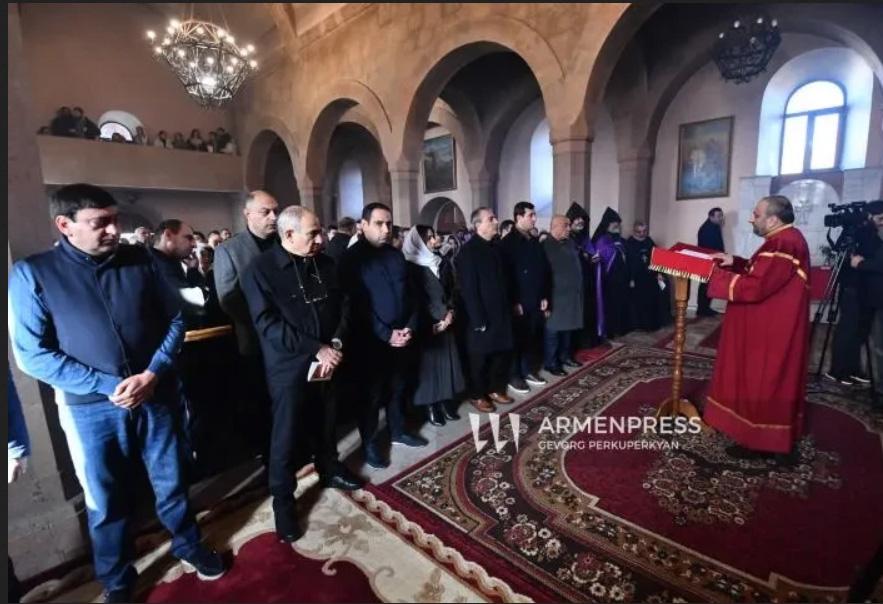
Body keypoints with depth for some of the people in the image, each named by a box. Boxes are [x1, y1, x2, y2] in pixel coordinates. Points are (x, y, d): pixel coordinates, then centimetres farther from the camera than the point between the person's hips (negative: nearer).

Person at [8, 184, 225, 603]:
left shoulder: (140, 261, -2)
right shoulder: (32, 274, -7)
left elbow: (175, 319, 0)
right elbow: (32, 354, -9)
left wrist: (153, 374, -13)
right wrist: (108, 386, -17)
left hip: (156, 396, 1)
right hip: (91, 408, -1)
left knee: (170, 483, 18)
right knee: (105, 500, 17)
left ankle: (188, 545, 42)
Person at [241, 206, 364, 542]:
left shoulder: (326, 265, 3)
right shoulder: (260, 270, -13)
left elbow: (342, 307, 5)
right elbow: (268, 324, -19)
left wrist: (336, 343, -12)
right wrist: (316, 349, -21)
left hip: (328, 360, 5)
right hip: (288, 367, -5)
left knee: (326, 424, 21)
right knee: (287, 436, 9)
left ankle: (329, 470, 45)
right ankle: (283, 501, 28)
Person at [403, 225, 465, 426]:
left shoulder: (443, 263, 9)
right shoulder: (412, 266, -8)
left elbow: (451, 291, 11)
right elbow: (417, 298, -10)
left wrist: (449, 313, -5)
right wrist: (436, 320, -11)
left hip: (445, 321, 5)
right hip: (426, 324, -5)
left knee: (446, 360, 9)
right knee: (429, 362, 2)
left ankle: (446, 403, 22)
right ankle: (431, 407, 13)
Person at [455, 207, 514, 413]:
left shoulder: (495, 248, 10)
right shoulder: (468, 251, -14)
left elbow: (503, 280, 14)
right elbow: (468, 289, -18)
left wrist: (509, 307, 11)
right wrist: (478, 320, -19)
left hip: (501, 313, 7)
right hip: (481, 318, -7)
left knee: (502, 354, 15)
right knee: (479, 358, 7)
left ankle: (496, 389, 33)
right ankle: (477, 395, 24)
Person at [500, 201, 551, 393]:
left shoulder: (535, 242, 12)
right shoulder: (508, 242, -9)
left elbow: (544, 269, 15)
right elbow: (506, 274, -15)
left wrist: (544, 296, 10)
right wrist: (513, 302, -17)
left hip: (536, 301, 6)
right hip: (518, 303, -6)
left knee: (533, 339, 13)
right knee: (517, 340, 3)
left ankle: (529, 371, 28)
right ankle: (514, 376, 15)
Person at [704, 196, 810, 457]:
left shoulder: (783, 244, -25)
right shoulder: (785, 239, 10)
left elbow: (754, 287, -28)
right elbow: (762, 274, 19)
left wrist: (716, 274, -19)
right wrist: (734, 262, 6)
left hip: (770, 330, -11)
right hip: (770, 324, 11)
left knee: (761, 382, 1)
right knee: (764, 381, 19)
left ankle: (758, 438, 15)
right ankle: (762, 431, 33)